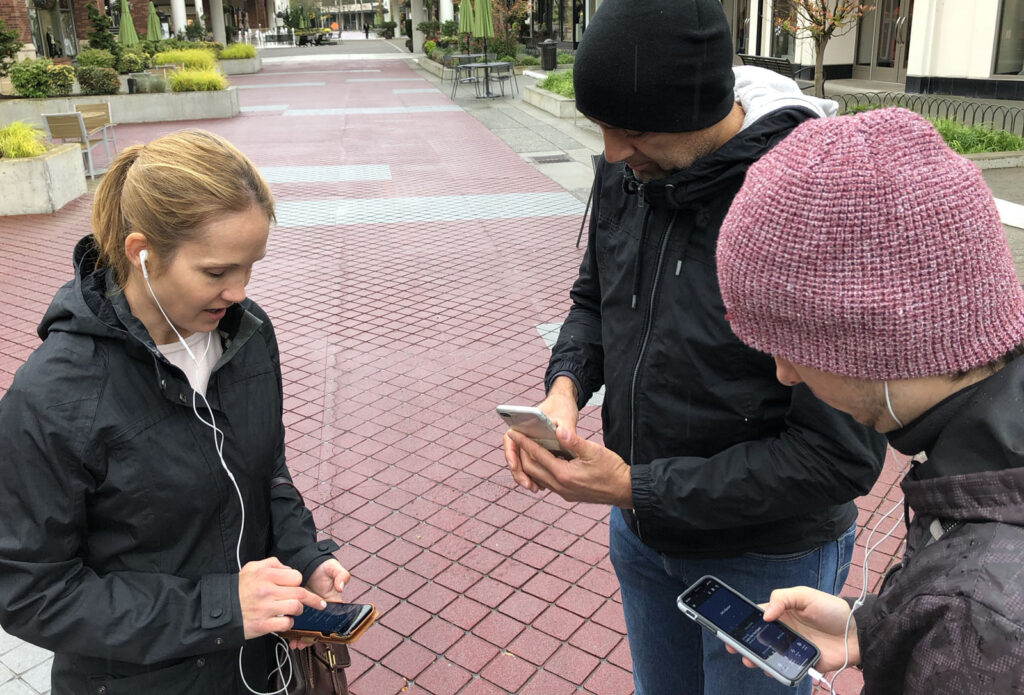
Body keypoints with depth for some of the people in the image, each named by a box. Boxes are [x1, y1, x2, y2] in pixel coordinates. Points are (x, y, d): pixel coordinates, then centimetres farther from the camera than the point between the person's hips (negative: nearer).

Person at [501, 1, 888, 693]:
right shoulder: (627, 172, -9)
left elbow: (841, 453, -27)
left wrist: (638, 488, -26)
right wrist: (567, 384, -14)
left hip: (767, 554, -5)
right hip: (642, 532, 6)